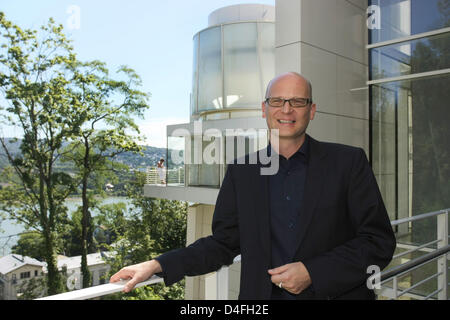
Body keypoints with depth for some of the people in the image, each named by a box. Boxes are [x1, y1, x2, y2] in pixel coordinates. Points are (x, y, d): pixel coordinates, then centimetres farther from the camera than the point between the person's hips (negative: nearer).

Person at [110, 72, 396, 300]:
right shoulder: (242, 172, 2)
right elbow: (223, 243, 5)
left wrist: (312, 272, -15)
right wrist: (157, 266, -5)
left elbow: (380, 241, -6)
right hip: (261, 294, 2)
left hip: (335, 293, -1)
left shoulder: (349, 162, -5)